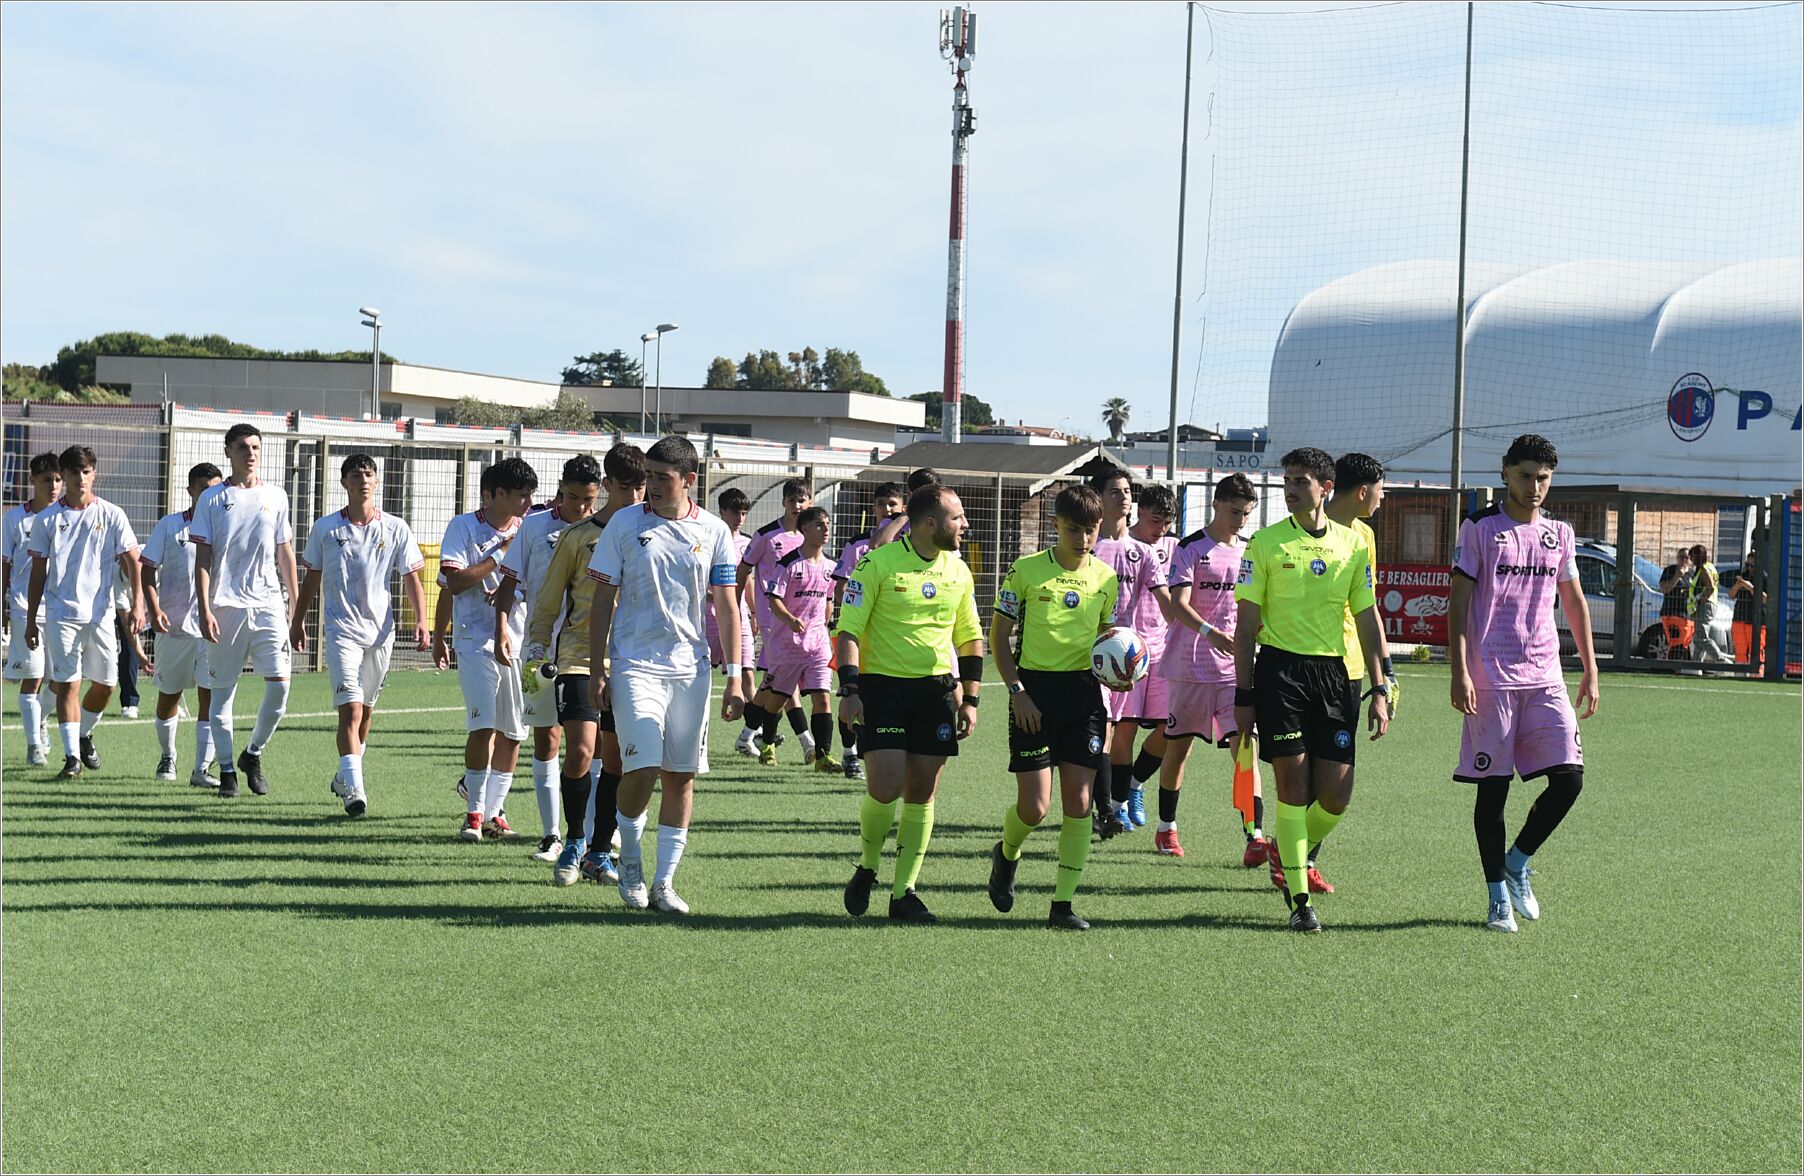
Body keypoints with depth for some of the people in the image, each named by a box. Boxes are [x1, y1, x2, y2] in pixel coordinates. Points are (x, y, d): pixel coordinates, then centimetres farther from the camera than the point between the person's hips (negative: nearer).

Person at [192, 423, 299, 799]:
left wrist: (294, 606, 12)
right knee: (223, 690, 2)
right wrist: (205, 609, -8)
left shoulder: (276, 496, 11)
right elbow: (203, 557, 1)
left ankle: (254, 753, 12)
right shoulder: (212, 499, 3)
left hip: (268, 605, 2)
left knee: (279, 684, -9)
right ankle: (226, 769, 12)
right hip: (226, 607, -2)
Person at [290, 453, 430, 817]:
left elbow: (411, 579, 4)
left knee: (366, 709, 13)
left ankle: (345, 775, 32)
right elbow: (311, 579, 12)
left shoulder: (396, 528, 2)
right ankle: (353, 787, -20)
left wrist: (421, 621, -7)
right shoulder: (325, 528, 1)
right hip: (341, 630, -2)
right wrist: (298, 622, 14)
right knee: (350, 708, -15)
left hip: (381, 630, 2)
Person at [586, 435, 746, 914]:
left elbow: (727, 607, 8)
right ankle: (630, 857, 13)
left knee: (681, 776, 3)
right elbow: (603, 600, 4)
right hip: (635, 666, -2)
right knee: (642, 768, -13)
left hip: (690, 668, 2)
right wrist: (597, 669, -1)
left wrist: (734, 677, 3)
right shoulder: (624, 524, 1)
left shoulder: (714, 532, 5)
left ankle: (665, 882, 12)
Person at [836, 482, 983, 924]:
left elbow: (970, 638, 18)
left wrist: (969, 700, 12)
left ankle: (904, 892, 11)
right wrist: (849, 689, -16)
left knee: (922, 792, 3)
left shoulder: (958, 570, 9)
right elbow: (848, 630, -7)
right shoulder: (878, 563, -7)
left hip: (936, 688, 5)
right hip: (882, 686, -5)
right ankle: (866, 870, 13)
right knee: (885, 788, -13)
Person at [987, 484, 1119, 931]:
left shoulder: (1106, 577, 8)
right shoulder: (1026, 571, -2)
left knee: (1078, 802, -4)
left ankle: (1063, 903, 3)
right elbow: (998, 635, 2)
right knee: (1034, 807, -5)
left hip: (1084, 692, 3)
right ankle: (1006, 855, 29)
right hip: (1035, 689, -3)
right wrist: (1017, 691, -8)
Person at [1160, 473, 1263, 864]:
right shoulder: (1191, 548, -5)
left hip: (1236, 667, 3)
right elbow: (1178, 604, -17)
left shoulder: (1250, 552, 11)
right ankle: (1166, 828, 27)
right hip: (1188, 666, -3)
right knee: (1178, 746, 9)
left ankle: (1255, 838, -16)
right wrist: (1210, 632, -32)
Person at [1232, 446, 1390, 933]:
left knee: (1335, 796, -1)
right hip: (1280, 669, -3)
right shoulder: (1265, 543, 1)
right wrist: (1243, 695, -4)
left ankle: (1292, 856, 28)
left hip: (1333, 672, 3)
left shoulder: (1352, 544, 9)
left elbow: (1367, 618, 12)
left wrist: (1380, 690, 7)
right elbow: (1246, 623, 1)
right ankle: (1299, 900, 4)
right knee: (1294, 788, -5)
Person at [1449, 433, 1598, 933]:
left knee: (1569, 776, -6)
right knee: (1492, 786, 0)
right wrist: (1459, 673, -11)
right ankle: (1498, 895, 10)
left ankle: (1517, 863, 14)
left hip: (1545, 678, 4)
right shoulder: (1480, 528, -1)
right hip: (1491, 680, -4)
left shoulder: (1558, 534, 12)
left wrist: (1590, 670, 14)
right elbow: (1458, 602, -3)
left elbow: (1574, 602, 20)